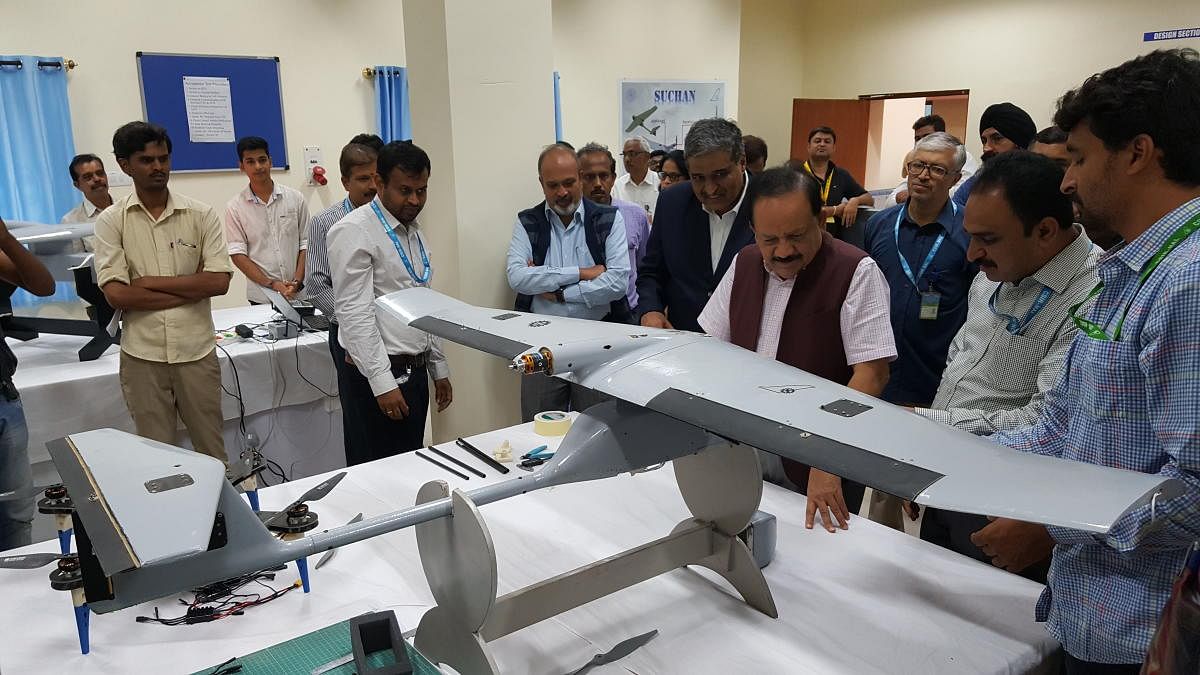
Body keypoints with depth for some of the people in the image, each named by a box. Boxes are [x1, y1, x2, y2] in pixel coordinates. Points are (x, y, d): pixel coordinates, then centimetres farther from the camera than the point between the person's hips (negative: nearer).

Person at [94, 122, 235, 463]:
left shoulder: (201, 214, -1)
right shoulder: (111, 221, -1)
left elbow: (219, 281, -9)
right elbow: (116, 294, -10)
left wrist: (149, 282, -11)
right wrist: (192, 289, -13)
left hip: (196, 351, 0)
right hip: (142, 355, 0)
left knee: (212, 450, 11)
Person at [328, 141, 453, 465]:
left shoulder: (413, 231, 15)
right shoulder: (354, 231, -11)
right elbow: (353, 312, -17)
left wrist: (438, 367, 17)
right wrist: (383, 383, -21)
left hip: (416, 373, 8)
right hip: (379, 378, -8)